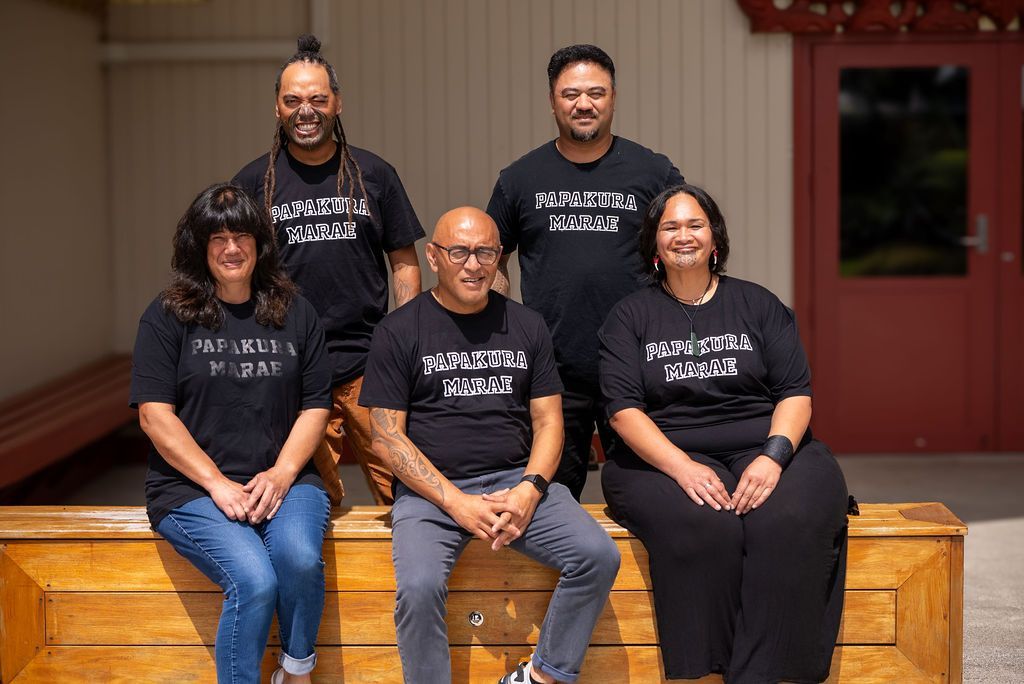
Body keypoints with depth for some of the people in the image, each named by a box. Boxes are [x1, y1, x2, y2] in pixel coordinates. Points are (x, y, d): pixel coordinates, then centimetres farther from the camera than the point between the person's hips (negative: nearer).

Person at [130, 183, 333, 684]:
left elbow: (315, 407, 10)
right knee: (255, 581, -29)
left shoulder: (294, 314, 11)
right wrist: (218, 484, -12)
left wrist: (282, 473, -7)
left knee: (300, 558, -29)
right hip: (192, 488, -2)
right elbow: (155, 415, -4)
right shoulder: (168, 317, 3)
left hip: (282, 479, 2)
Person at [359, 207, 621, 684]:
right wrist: (456, 502, -13)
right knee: (418, 586, -31)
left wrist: (529, 491, -9)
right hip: (430, 491, -3)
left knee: (599, 556, -19)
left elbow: (547, 421, 11)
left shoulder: (526, 327, 13)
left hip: (516, 481, 3)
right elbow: (386, 436, -3)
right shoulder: (399, 332, 2)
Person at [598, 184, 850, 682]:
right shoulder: (629, 317, 12)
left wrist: (774, 456, -13)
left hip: (765, 448, 2)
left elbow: (795, 394, 8)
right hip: (664, 456, -1)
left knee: (788, 524, -33)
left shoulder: (759, 305, 16)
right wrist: (682, 467, -18)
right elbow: (623, 408, -1)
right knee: (703, 529, -36)